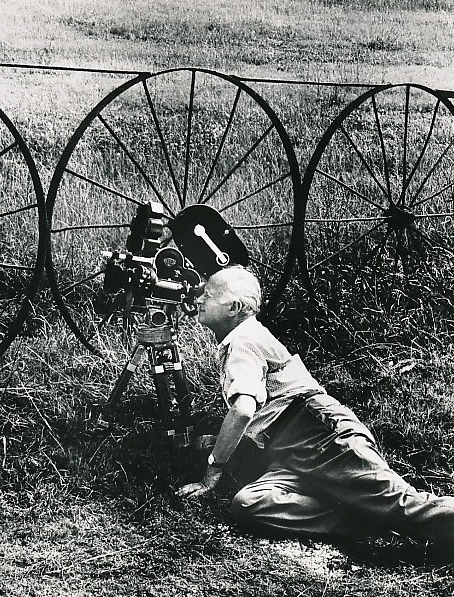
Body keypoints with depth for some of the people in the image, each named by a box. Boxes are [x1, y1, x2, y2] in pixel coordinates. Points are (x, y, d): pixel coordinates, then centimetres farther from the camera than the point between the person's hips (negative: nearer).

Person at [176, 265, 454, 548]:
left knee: (404, 505, -24)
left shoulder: (243, 340, -1)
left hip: (325, 436, -8)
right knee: (247, 506, -22)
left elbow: (243, 410, -17)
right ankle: (356, 518, -26)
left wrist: (212, 472, -10)